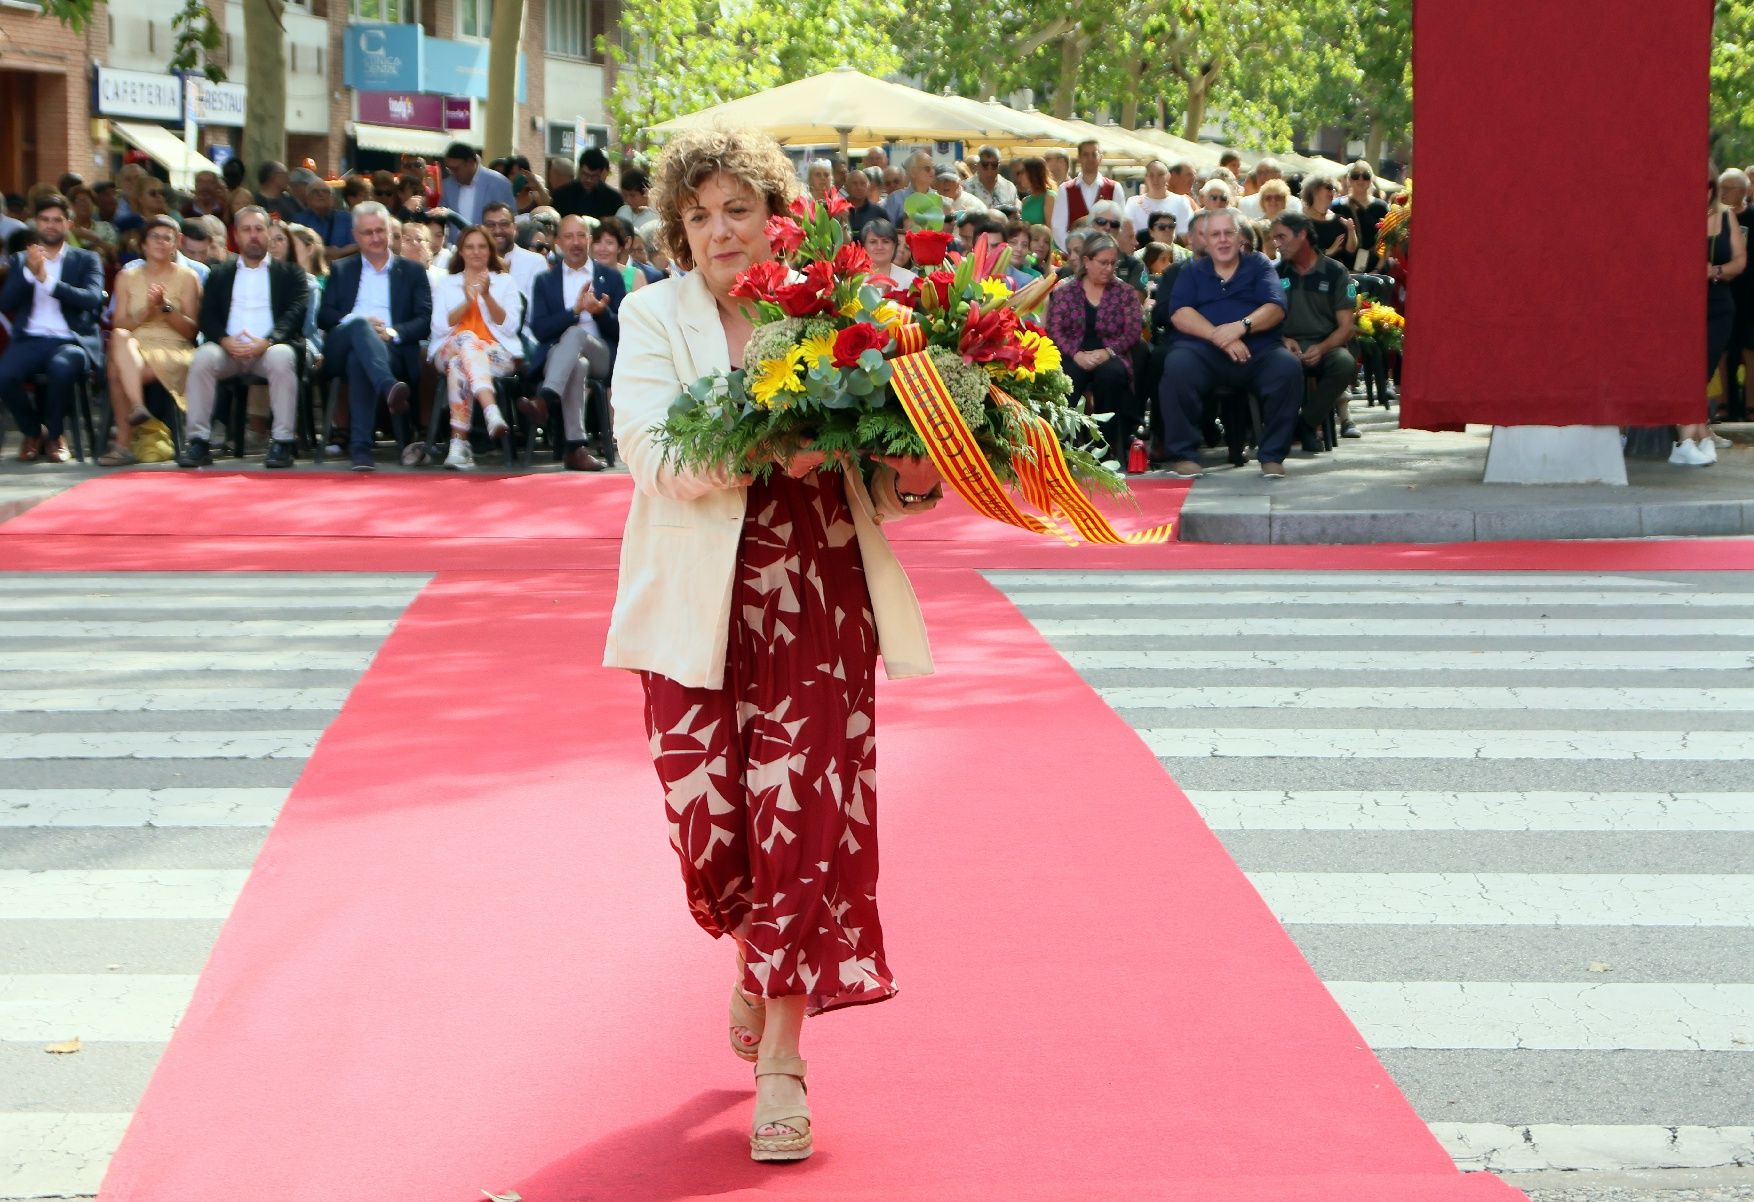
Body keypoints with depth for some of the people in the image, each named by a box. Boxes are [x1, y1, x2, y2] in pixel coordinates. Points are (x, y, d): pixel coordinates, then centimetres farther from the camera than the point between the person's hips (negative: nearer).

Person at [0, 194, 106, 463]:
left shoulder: (86, 260, 13)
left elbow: (93, 300, -5)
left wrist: (47, 280, -13)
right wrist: (28, 271, -9)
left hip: (71, 339, -2)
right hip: (30, 340, 2)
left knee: (62, 366, -38)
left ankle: (54, 436, -10)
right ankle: (32, 432, 1)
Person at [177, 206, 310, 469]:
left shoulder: (289, 273, 19)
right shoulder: (220, 274, 24)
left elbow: (297, 313, 2)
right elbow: (207, 317, 12)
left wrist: (267, 342, -16)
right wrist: (225, 341, -12)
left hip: (270, 348, -2)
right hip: (228, 349, 2)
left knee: (282, 358, -36)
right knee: (203, 357, -31)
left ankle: (283, 442, -33)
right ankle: (198, 441, -30)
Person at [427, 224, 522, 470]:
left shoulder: (505, 282, 21)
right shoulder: (446, 283, 24)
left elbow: (509, 327, 6)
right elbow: (440, 327, 7)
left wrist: (487, 296, -7)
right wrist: (467, 301, -6)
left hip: (497, 353, 0)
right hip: (449, 350, 0)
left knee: (459, 365, -38)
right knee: (467, 339, -39)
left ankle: (459, 442, -55)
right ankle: (491, 411, -60)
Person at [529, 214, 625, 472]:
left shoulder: (611, 277, 18)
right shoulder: (545, 280, 18)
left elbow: (623, 331, 9)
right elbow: (539, 330, 3)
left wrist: (601, 313, -12)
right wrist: (575, 310, -10)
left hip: (602, 356, 0)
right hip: (558, 354, 0)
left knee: (575, 333, -35)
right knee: (577, 365, -38)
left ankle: (546, 399, -57)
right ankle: (576, 447, -46)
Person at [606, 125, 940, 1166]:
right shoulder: (656, 318, 4)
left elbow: (880, 464, 11)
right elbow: (649, 446, -11)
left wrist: (913, 482, -12)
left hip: (820, 600, 0)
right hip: (701, 603, 0)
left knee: (803, 819, -4)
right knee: (705, 818, 1)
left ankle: (782, 1055, 5)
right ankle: (759, 952, 36)